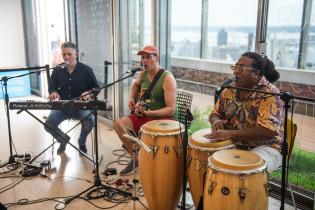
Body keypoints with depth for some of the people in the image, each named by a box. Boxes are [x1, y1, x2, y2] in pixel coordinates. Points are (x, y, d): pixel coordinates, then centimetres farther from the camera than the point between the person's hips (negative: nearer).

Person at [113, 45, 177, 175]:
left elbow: (171, 109, -23)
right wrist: (132, 99, 12)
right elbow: (136, 84, 30)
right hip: (144, 116, 7)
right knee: (118, 124, -7)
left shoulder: (167, 78, -19)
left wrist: (148, 113, -32)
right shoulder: (143, 73, 3)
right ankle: (136, 157, 5)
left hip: (163, 118, -7)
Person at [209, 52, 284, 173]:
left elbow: (268, 132, -27)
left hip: (264, 147, -6)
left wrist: (229, 134, -32)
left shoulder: (270, 95, -17)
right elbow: (215, 113, 15)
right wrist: (216, 121, -10)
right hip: (234, 144, 6)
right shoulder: (230, 90, 4)